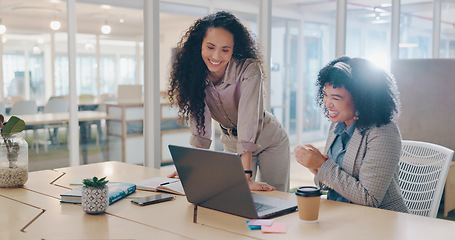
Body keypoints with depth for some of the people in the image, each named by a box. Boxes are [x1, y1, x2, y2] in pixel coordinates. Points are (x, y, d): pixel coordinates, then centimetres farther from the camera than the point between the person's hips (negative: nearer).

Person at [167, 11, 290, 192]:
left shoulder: (248, 70, -30)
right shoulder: (196, 72, -16)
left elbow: (248, 119, -36)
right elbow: (200, 122, -15)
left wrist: (246, 176, -41)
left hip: (268, 141, -3)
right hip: (232, 143, 3)